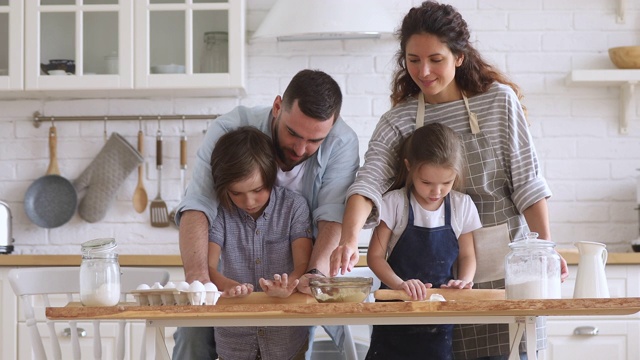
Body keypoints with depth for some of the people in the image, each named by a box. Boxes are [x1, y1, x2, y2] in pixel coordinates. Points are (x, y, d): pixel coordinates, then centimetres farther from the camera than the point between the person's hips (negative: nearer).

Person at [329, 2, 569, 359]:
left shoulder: (500, 101, -2)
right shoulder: (398, 122, 0)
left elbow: (527, 182, -2)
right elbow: (368, 183, -16)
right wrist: (350, 240, -34)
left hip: (505, 261, -1)